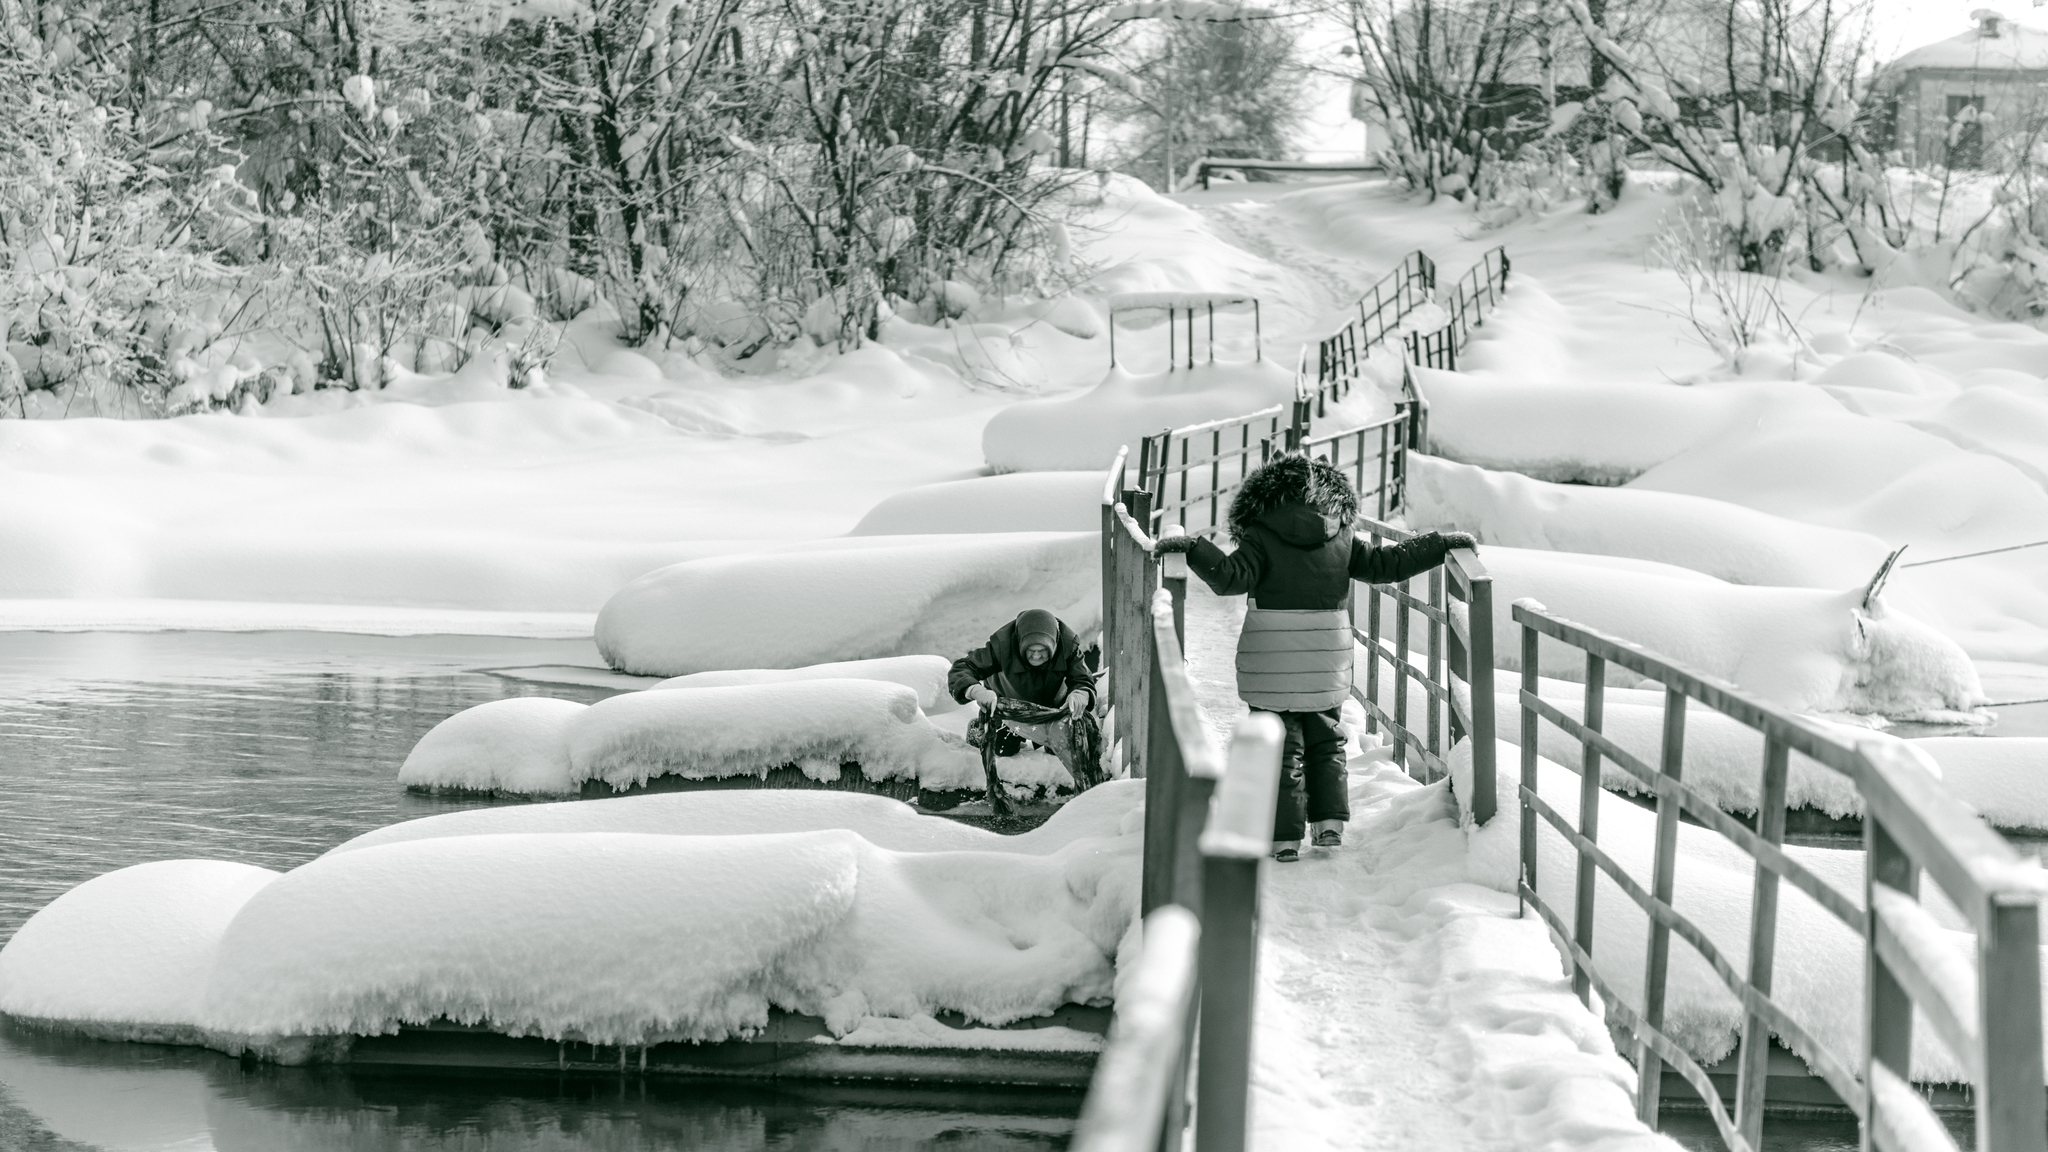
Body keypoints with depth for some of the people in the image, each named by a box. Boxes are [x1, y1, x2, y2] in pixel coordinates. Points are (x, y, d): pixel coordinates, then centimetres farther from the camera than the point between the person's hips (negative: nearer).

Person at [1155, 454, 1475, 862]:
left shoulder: (1262, 539, -6)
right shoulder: (1341, 539, 4)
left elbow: (1231, 577, -19)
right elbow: (1389, 564, 8)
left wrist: (1192, 549, -15)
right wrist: (1444, 544, 17)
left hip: (1271, 667, -3)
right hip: (1326, 663, 3)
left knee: (1282, 749, 5)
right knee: (1325, 741, 21)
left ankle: (1285, 837, 3)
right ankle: (1330, 820, 12)